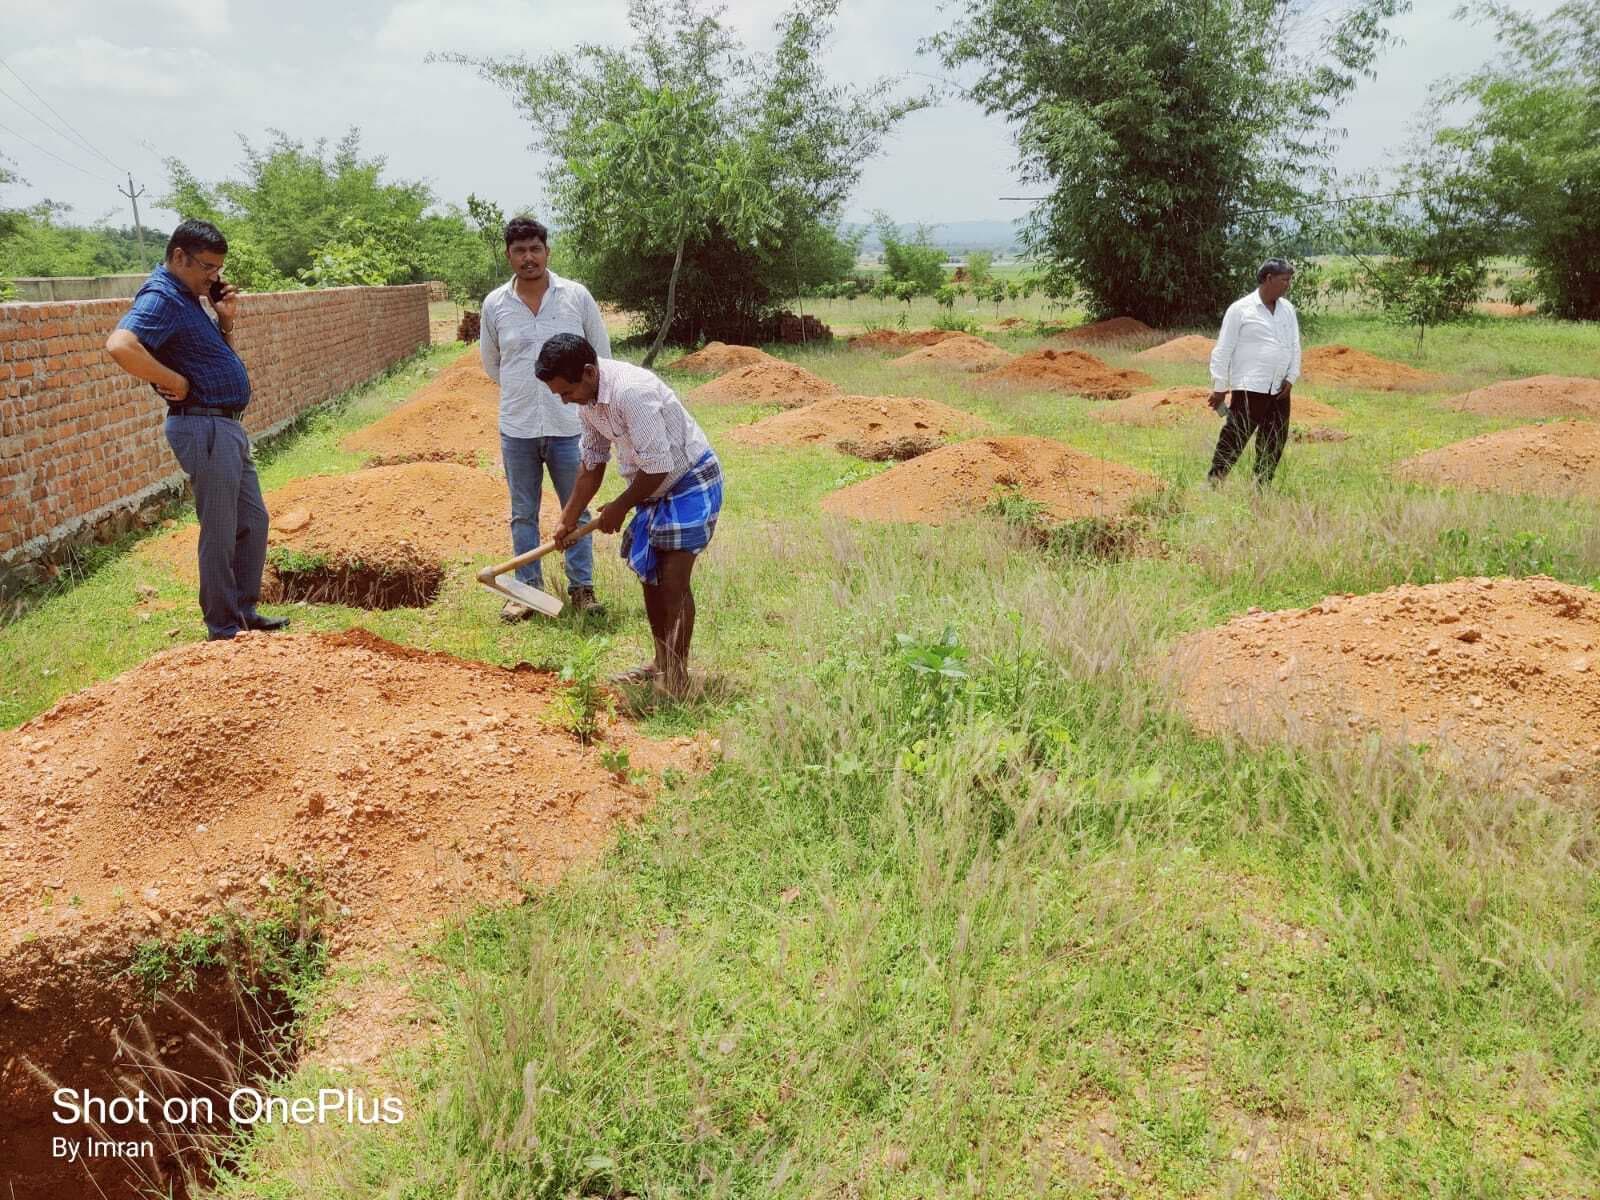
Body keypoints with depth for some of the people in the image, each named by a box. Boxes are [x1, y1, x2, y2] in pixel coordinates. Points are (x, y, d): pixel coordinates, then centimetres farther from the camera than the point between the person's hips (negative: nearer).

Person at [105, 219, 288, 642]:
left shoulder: (187, 297, 15)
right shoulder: (160, 298, -15)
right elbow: (120, 345, -33)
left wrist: (226, 321, 7)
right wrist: (176, 382, -23)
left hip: (228, 425, 10)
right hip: (204, 427, -10)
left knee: (253, 520, 17)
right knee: (220, 533, -2)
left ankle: (244, 610, 28)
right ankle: (224, 629, 8)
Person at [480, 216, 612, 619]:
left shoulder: (577, 296, -3)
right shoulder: (495, 304, 1)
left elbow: (601, 356, 6)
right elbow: (491, 364, 15)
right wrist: (522, 390, 12)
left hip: (569, 426, -1)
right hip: (517, 429, 2)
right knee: (523, 514, 11)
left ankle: (582, 586, 20)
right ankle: (528, 588, 22)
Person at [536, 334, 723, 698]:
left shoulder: (631, 391, -31)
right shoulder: (587, 400, -1)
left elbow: (657, 467, -28)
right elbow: (592, 463, 12)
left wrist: (620, 507, -13)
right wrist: (569, 519, 12)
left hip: (692, 482, -9)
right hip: (655, 489, 9)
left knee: (673, 581, -10)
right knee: (649, 575, 12)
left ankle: (677, 679, 0)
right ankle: (662, 665, 27)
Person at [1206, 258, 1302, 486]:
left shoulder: (1288, 309, 12)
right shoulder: (1240, 309, -5)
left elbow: (1295, 346, 16)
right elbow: (1223, 350, -5)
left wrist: (1291, 377, 3)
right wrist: (1219, 387, -7)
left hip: (1279, 390, 6)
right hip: (1249, 390, -6)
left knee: (1274, 443, 10)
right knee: (1234, 439, -9)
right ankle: (1213, 483, -1)